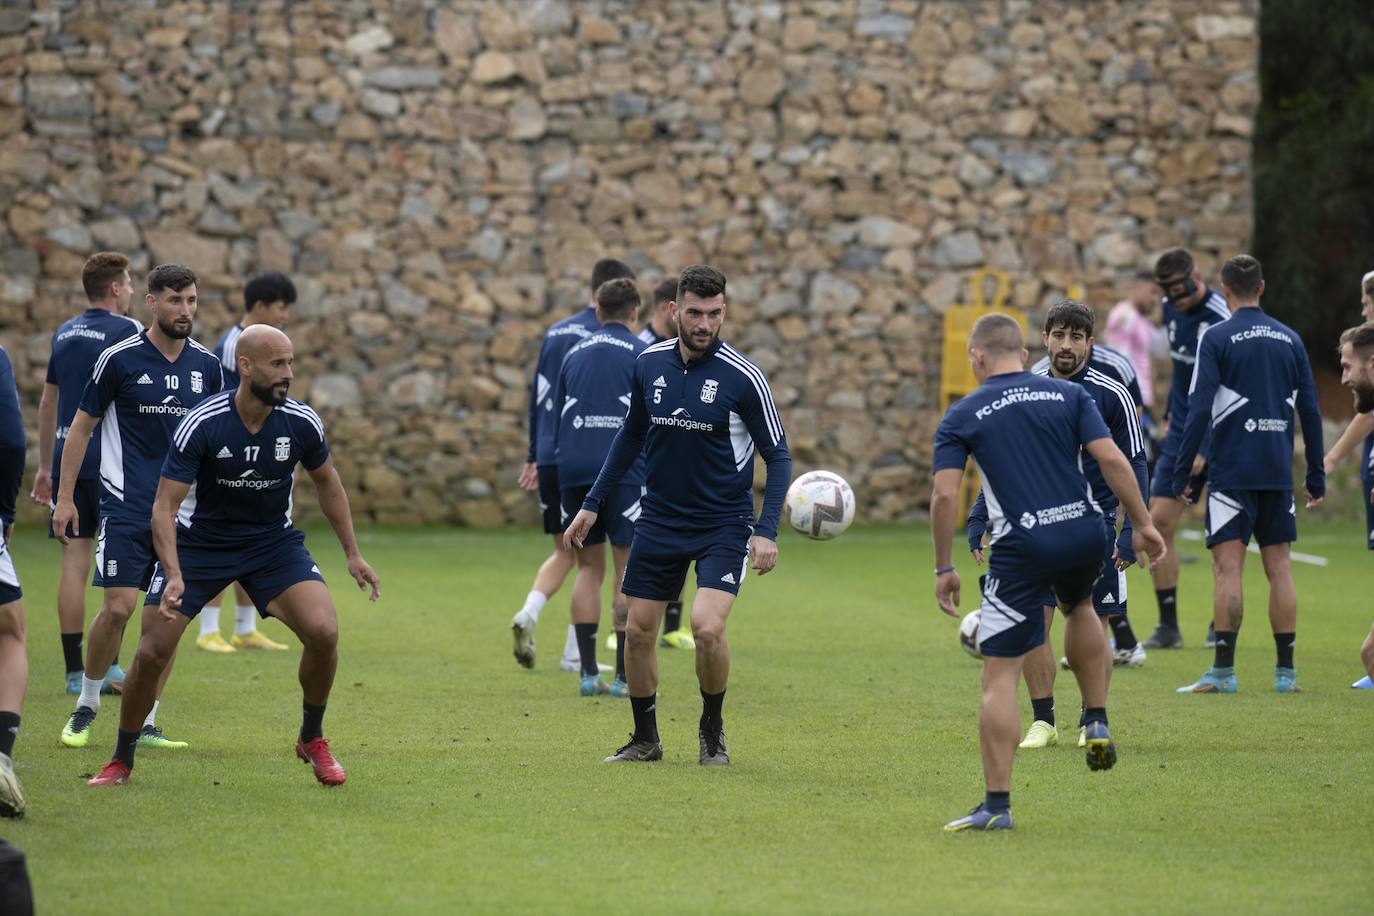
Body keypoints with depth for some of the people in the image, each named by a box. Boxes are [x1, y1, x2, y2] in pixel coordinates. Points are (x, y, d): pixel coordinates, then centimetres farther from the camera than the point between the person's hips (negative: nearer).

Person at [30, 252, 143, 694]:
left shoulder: (64, 333, 14)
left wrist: (45, 466, 26)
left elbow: (47, 403, 20)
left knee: (74, 562, 5)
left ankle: (76, 672, 5)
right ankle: (109, 667, -3)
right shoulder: (126, 331, -6)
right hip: (109, 458, -6)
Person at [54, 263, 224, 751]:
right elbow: (81, 427, 2)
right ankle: (86, 707, 9)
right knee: (118, 607, -12)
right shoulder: (119, 359, -5)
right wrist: (65, 498, -2)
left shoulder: (206, 365, 6)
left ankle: (145, 724, 8)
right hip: (125, 506, -4)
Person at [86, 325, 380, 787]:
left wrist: (352, 554, 8)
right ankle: (121, 760, 12)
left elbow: (327, 482, 8)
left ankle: (312, 739, 6)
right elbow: (165, 505, -23)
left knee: (323, 632, -19)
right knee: (152, 652, -10)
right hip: (199, 541, -2)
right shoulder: (201, 425, -24)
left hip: (274, 541, 2)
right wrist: (174, 576, -36)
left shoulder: (301, 422, -13)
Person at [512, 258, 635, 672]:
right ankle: (574, 654, 4)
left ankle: (529, 613, -9)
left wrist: (534, 456, 23)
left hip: (550, 457, 6)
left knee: (564, 551, 17)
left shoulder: (555, 332, 14)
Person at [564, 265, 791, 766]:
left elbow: (777, 456, -7)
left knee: (708, 627, -20)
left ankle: (712, 730, 6)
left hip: (723, 525, -4)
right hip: (659, 517, 4)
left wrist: (766, 531, -17)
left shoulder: (743, 376, -14)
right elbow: (632, 434, 14)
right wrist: (592, 505, 13)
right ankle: (645, 739, 24)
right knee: (637, 631, 5)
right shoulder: (649, 363, -1)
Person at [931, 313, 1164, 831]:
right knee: (1078, 608, 38)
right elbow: (1111, 460, -2)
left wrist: (943, 569, 3)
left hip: (1020, 550, -3)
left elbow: (944, 496, -5)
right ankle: (1096, 723, 31)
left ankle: (997, 805, -1)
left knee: (999, 677, 2)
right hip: (1084, 532, 3)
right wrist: (1143, 525, 4)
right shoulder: (1069, 395, 8)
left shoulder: (962, 417, 2)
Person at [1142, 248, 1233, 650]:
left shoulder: (1220, 320, -19)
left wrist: (1203, 449, -25)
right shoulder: (1172, 309, 6)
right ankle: (1168, 626, 3)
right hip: (1182, 432, 7)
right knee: (1159, 523, -3)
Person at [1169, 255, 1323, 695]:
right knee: (1278, 565, 8)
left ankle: (1223, 671, -9)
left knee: (1227, 564, -4)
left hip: (1231, 472, -4)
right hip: (1278, 472, 4)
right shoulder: (1290, 339, 9)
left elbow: (1199, 410, -10)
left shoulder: (1216, 338, -4)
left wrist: (1181, 472, -6)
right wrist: (1316, 476, 17)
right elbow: (1310, 411, 10)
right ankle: (1286, 672, 7)